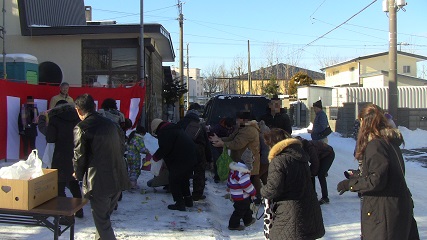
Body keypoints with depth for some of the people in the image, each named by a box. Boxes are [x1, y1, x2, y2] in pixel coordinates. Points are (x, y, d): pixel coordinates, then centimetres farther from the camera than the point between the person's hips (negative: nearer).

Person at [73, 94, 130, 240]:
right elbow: (122, 146, 17)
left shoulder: (81, 128, -10)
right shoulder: (110, 124, 10)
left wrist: (78, 175, 9)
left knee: (102, 221, 4)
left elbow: (79, 156, -9)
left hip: (99, 182, -7)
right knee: (105, 216, 23)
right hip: (118, 179, 7)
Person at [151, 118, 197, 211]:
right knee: (184, 179, 24)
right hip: (191, 157, 10)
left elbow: (164, 148, -19)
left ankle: (180, 203, 4)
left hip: (181, 161, -10)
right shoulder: (173, 128, 21)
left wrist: (155, 157, -3)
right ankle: (188, 200, 31)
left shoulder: (164, 132, -11)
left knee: (174, 181, 3)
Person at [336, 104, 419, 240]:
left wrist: (350, 184, -12)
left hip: (384, 211, -9)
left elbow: (376, 180, -23)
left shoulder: (376, 145, -19)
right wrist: (357, 176, 26)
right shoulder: (391, 141, 10)